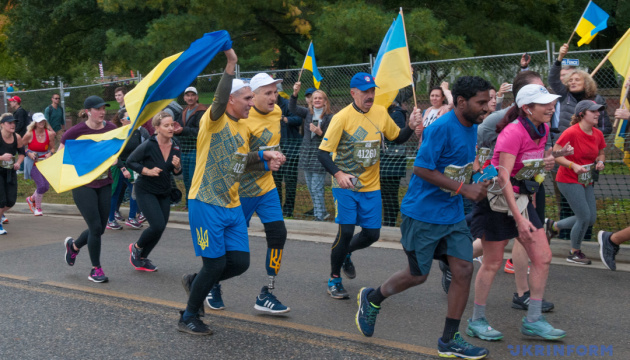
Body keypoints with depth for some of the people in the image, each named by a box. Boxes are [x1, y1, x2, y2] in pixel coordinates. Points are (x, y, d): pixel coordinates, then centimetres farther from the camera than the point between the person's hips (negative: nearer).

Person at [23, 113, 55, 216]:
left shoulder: (49, 134, -2)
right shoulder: (29, 134, -10)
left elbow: (52, 148, 10)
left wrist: (50, 153, -11)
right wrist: (29, 153, -15)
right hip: (33, 163, -4)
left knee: (46, 187, 2)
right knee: (41, 185, -15)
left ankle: (31, 199, 33)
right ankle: (38, 208, 9)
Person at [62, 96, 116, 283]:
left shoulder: (111, 128, -1)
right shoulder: (76, 131, -12)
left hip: (104, 183, 5)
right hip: (83, 184, -5)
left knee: (100, 228, 8)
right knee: (96, 227, -8)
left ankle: (73, 245, 39)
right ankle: (96, 269, 10)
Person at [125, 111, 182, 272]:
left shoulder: (175, 147, -2)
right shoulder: (147, 146, -18)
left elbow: (177, 173, 7)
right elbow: (130, 162, -10)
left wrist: (177, 166, -16)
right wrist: (148, 171, -22)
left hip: (164, 192, 6)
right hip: (145, 191, -6)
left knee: (160, 228, 7)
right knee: (158, 225, -16)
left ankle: (142, 258, 28)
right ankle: (136, 247, 14)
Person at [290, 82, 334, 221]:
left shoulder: (330, 117, -6)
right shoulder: (308, 113, 7)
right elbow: (292, 108, -4)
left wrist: (320, 133, -24)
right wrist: (295, 93, -18)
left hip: (320, 156, -6)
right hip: (306, 155, 6)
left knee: (316, 189, -8)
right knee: (311, 188, 13)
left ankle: (320, 216, 1)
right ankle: (322, 212, 26)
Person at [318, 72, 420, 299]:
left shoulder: (381, 113, 2)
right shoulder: (342, 117, -13)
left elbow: (397, 138, 16)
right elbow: (323, 153, -14)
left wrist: (411, 127, -5)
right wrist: (338, 174, -31)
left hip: (371, 186, 5)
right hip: (345, 186, -5)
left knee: (372, 234, 5)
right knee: (346, 231, -11)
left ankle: (346, 254, 38)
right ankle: (334, 279, 11)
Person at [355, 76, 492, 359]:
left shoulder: (472, 129, 7)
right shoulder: (441, 128, -19)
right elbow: (421, 168, -23)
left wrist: (477, 186, 2)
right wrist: (464, 189, -24)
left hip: (453, 214, 7)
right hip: (423, 213, -7)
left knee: (464, 269, -1)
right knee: (417, 275, 5)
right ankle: (372, 299, 33)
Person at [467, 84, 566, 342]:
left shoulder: (543, 130, 3)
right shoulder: (513, 132, -22)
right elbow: (503, 177, -28)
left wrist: (544, 164, 3)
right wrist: (519, 219, -30)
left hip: (521, 197, 8)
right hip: (497, 199, -8)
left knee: (543, 258, 3)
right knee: (493, 262, 1)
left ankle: (533, 320, 13)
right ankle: (477, 321, 16)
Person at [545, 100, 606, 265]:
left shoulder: (598, 134, 3)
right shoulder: (571, 133, -18)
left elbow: (601, 153, 19)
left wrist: (600, 161, -4)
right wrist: (573, 166, -28)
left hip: (586, 181, 8)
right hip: (569, 180, -8)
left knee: (591, 219, 9)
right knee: (585, 217, -7)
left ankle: (553, 225, 27)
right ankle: (575, 253, 15)